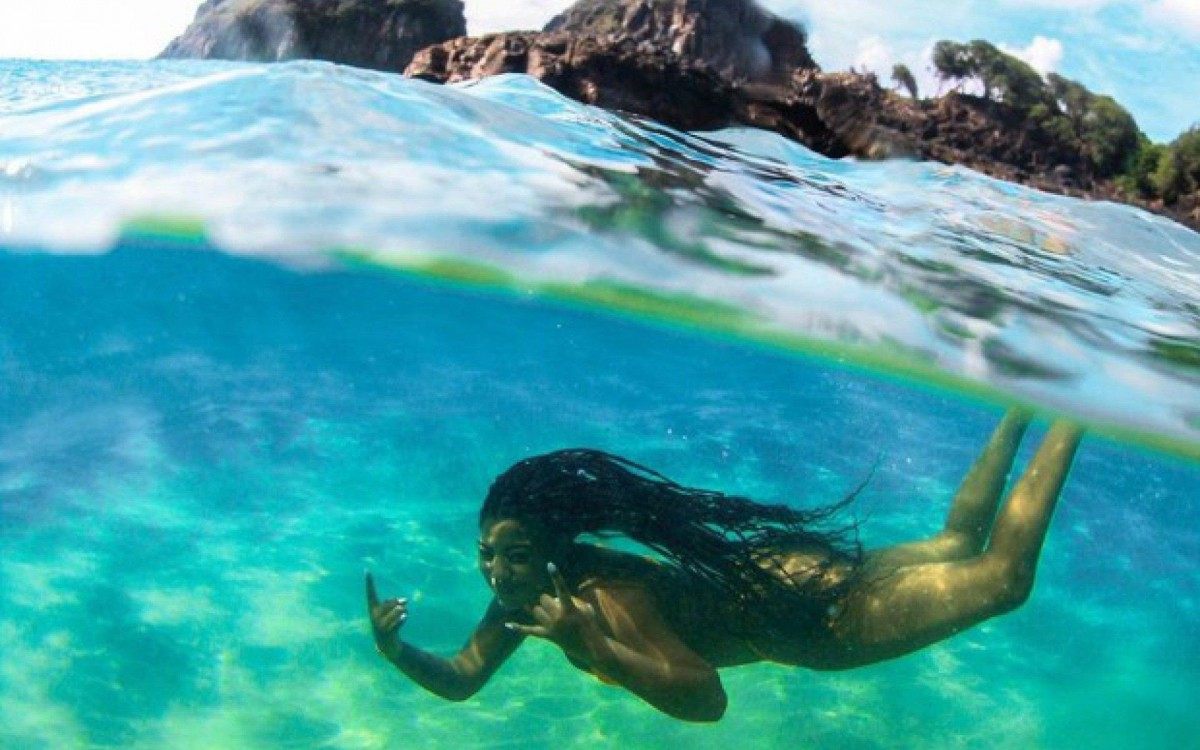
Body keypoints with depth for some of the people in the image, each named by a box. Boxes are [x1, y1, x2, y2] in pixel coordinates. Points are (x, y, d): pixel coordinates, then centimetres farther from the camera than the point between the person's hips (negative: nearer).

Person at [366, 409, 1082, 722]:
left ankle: (1079, 404, 13)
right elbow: (461, 680, 1)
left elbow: (706, 696, -39)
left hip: (801, 602, -7)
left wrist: (590, 642, -43)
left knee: (1004, 576, 0)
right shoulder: (531, 587, -8)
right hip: (761, 571, 7)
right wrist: (396, 649, -18)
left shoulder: (606, 597, -32)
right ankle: (1022, 400, 37)